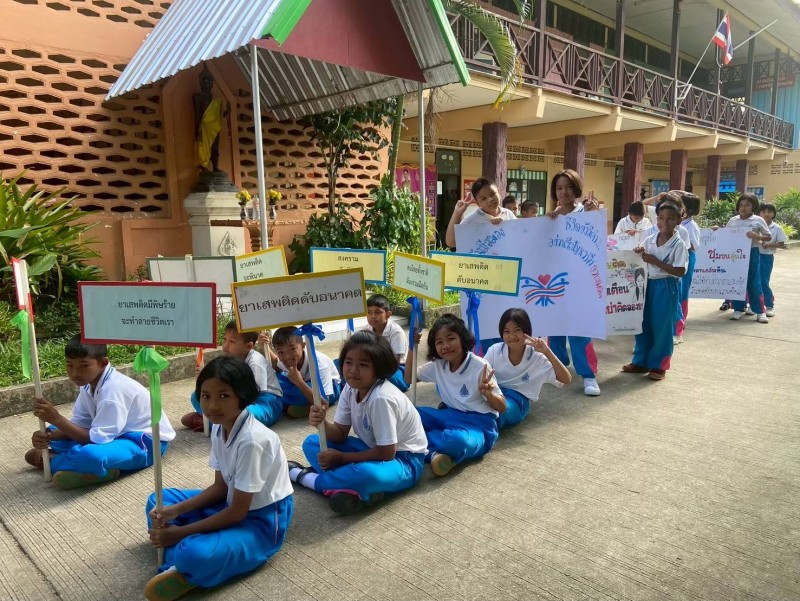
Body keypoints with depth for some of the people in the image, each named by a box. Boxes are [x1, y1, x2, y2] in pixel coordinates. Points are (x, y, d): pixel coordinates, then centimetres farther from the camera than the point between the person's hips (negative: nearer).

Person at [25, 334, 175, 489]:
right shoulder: (90, 383, -1)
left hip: (144, 441, -9)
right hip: (117, 434, 9)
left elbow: (97, 439, -26)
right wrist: (48, 436, -18)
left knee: (90, 455, -35)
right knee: (57, 433, 11)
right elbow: (78, 425, 1)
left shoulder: (112, 389, -27)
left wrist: (56, 419, -25)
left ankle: (49, 459, -6)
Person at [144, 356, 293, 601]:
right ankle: (181, 565, -8)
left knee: (194, 554, -33)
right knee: (158, 501, 8)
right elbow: (220, 487, 5)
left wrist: (181, 532, -17)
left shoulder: (252, 440, -29)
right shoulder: (219, 427, -3)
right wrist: (176, 510, -6)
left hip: (262, 520, -9)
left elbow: (238, 512, -22)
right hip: (233, 504, 9)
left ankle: (182, 562, 1)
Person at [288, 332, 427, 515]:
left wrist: (340, 457, -19)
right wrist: (321, 423, -22)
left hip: (403, 459, -8)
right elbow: (340, 434, 0)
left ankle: (306, 477, -12)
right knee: (312, 443, -1)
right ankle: (358, 490, -20)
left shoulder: (381, 398, -29)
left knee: (366, 474, -40)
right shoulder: (350, 389, -6)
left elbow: (387, 453, -26)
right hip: (374, 449, 8)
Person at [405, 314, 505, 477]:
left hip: (478, 424, -6)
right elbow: (409, 379, 13)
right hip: (449, 416, 6)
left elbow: (502, 407, -10)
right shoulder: (437, 365, 2)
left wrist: (487, 393, -33)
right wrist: (412, 348, 0)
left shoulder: (479, 366, -15)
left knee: (456, 440, -40)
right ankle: (435, 452, -23)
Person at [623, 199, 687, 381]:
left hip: (666, 288, -5)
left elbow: (680, 271, -16)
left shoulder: (679, 245, -11)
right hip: (648, 284, 5)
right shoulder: (648, 240, 4)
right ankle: (640, 361, 23)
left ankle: (658, 366, 15)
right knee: (643, 324, 11)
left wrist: (655, 261, -19)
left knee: (661, 327, 3)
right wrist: (638, 255, -10)